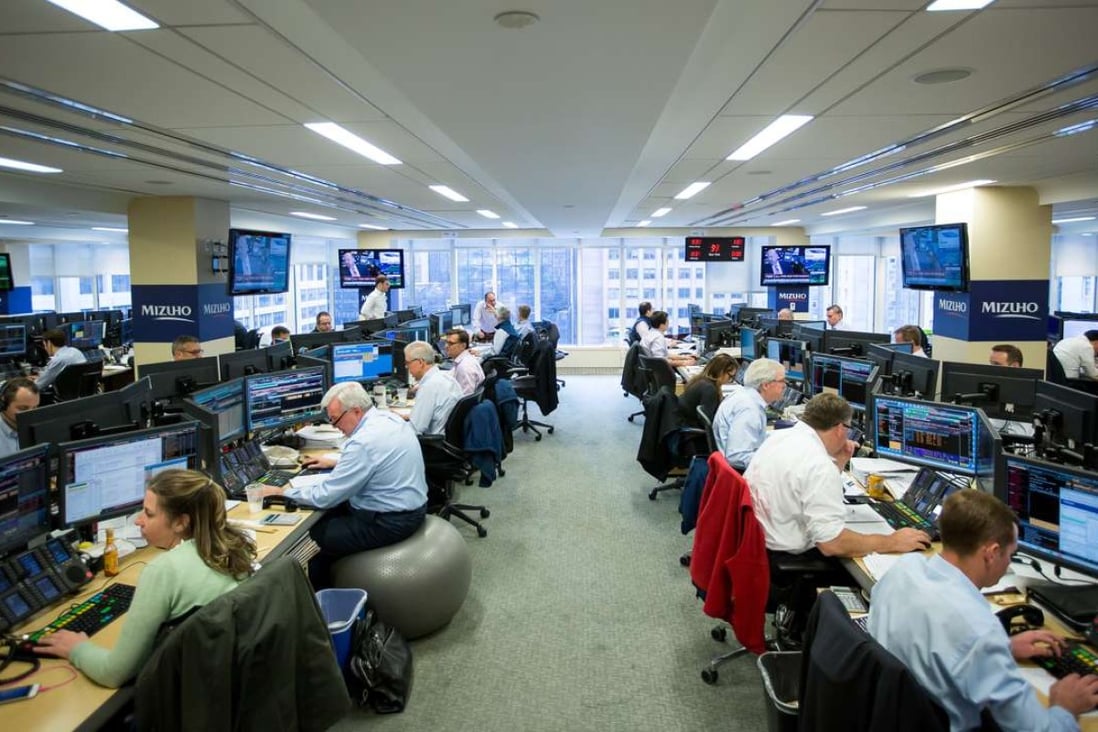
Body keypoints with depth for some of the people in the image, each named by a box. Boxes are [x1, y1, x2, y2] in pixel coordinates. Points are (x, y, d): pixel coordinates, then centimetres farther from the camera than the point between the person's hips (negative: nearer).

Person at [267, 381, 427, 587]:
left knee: (316, 532, 6)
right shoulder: (389, 417, 2)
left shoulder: (364, 441, -26)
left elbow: (325, 496, -19)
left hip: (390, 523, -9)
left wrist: (282, 491, -6)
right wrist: (336, 463, 22)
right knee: (329, 516, 19)